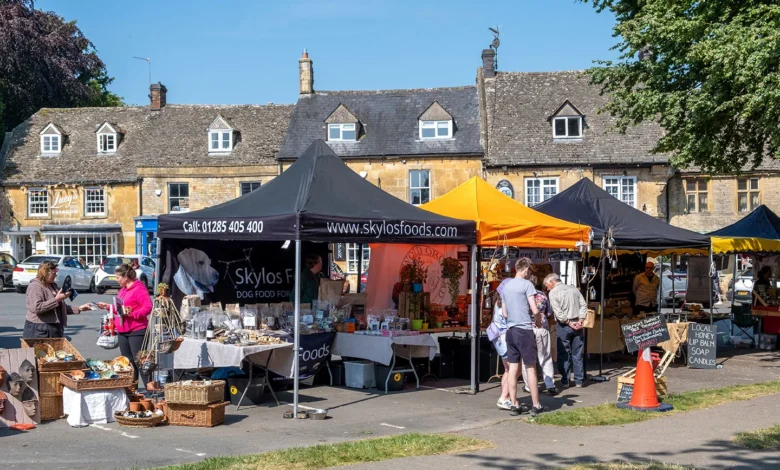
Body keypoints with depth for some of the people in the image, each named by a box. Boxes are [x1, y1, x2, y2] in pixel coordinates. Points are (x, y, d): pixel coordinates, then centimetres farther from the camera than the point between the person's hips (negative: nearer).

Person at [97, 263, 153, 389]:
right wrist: (108, 307, 16)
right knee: (128, 363, 13)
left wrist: (132, 314, -28)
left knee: (139, 361, -9)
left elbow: (148, 307, -22)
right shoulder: (122, 290, 17)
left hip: (136, 331, -9)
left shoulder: (139, 289, -12)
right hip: (122, 332, 9)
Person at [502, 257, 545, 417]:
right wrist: (538, 321, 7)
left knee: (513, 369, 7)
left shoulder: (506, 286, 12)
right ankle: (536, 405, 6)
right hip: (524, 330, -6)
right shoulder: (527, 284, -8)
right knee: (530, 368, 1)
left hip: (510, 330, 6)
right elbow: (535, 310, -11)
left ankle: (514, 405, 10)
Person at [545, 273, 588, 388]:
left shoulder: (553, 293, -5)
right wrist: (580, 320, -3)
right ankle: (579, 380, 11)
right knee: (577, 354, 8)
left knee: (564, 354, 4)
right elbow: (584, 305, 4)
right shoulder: (574, 289, 11)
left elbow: (558, 312, -14)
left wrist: (568, 322, -9)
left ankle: (565, 381, 5)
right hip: (577, 325, 4)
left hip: (564, 326, -4)